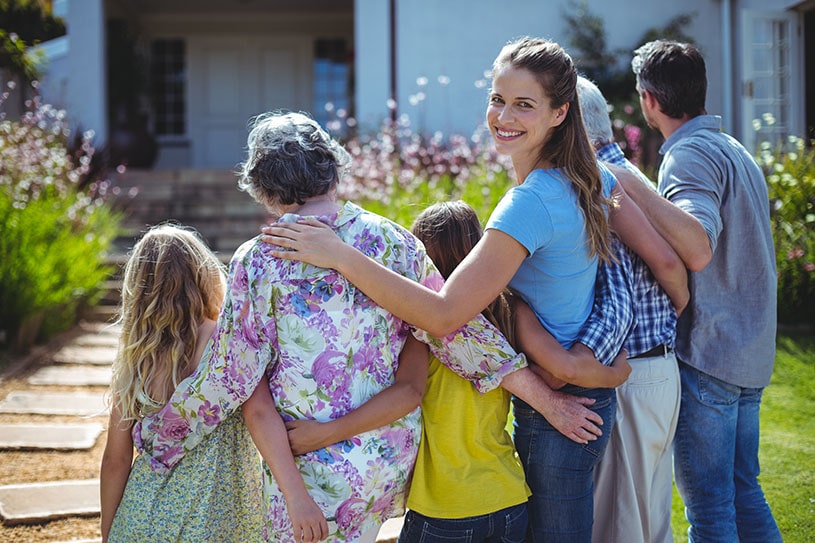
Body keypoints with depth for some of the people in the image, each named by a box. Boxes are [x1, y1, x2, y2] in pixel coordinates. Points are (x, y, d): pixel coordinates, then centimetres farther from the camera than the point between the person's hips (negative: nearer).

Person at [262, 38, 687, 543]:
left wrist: (340, 255, -32)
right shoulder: (591, 174, -1)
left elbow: (444, 314, -31)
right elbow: (667, 261, 4)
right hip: (593, 395, 9)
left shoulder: (530, 203, -27)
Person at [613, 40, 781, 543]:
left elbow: (698, 250, -31)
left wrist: (625, 182, -31)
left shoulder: (690, 154, -14)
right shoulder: (737, 151, 16)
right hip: (750, 354, 9)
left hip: (706, 355, -9)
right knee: (743, 492, 16)